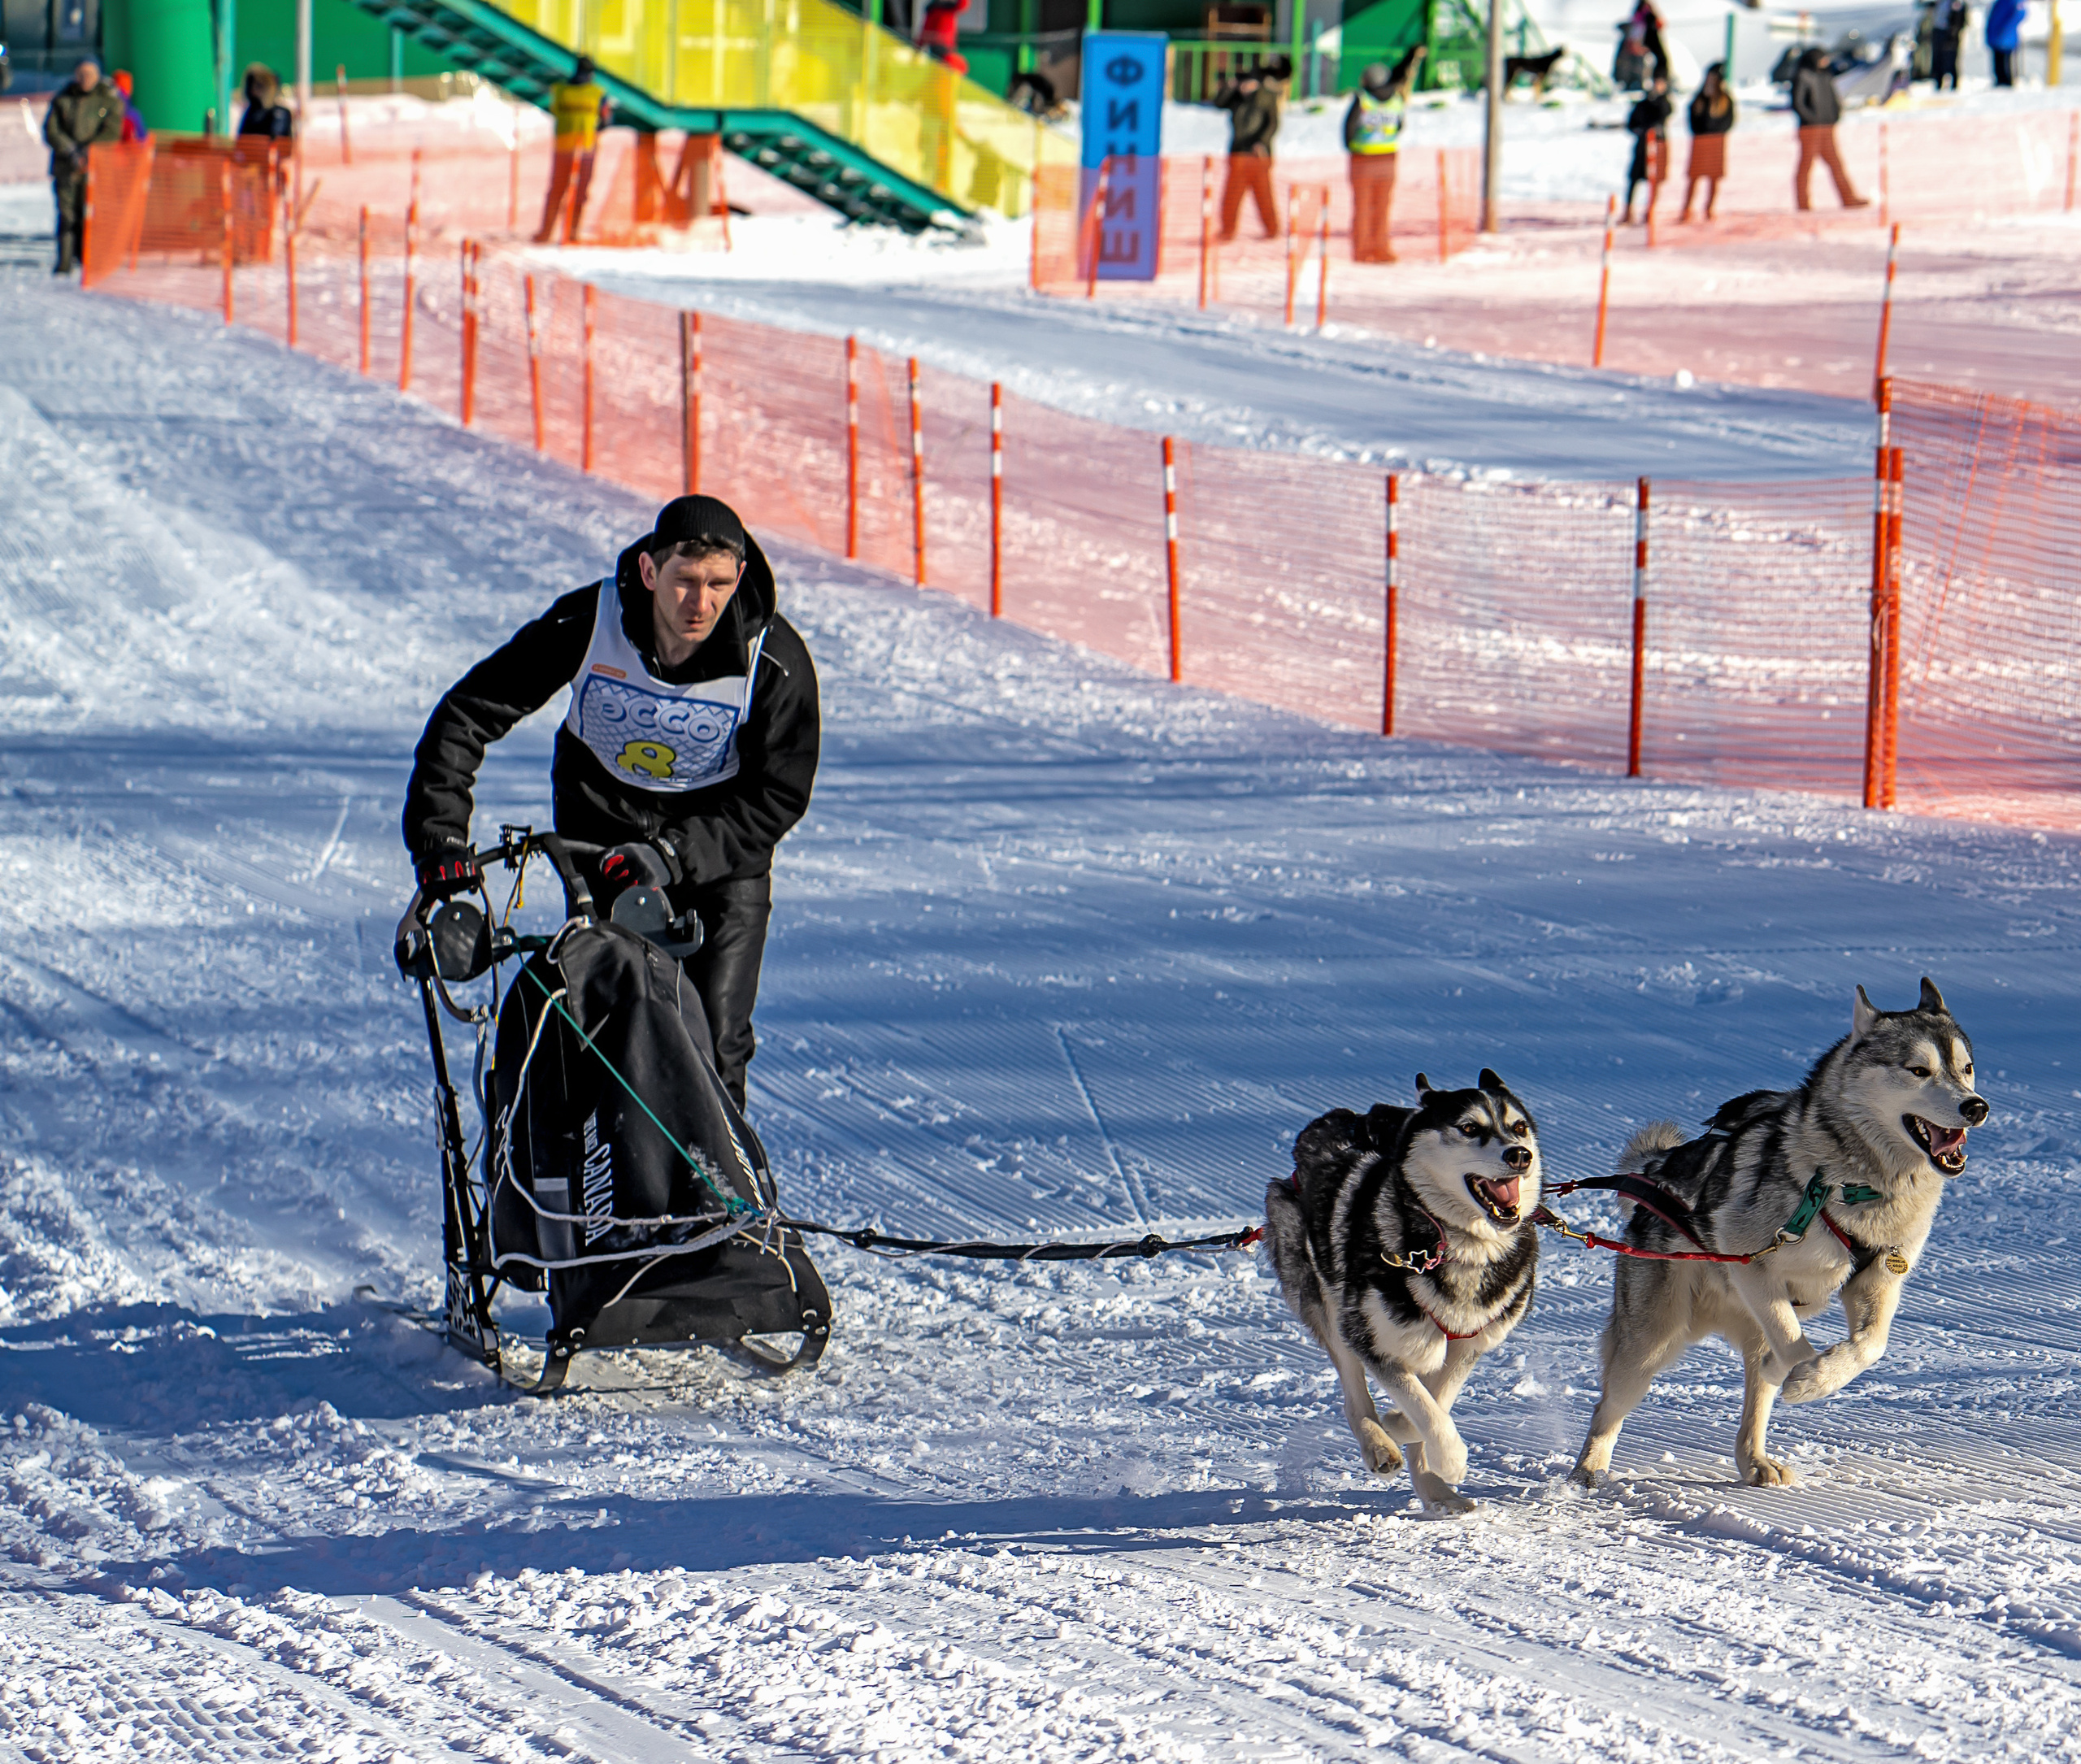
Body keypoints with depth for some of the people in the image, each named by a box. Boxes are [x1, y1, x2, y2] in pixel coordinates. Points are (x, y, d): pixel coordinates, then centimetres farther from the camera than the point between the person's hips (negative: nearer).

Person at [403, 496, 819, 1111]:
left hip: (720, 841, 0)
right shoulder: (587, 623, -21)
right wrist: (440, 832, -21)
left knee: (714, 1043, -10)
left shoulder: (775, 659, -21)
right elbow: (468, 713, -12)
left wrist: (671, 857, -29)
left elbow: (776, 799, -16)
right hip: (601, 826, 1)